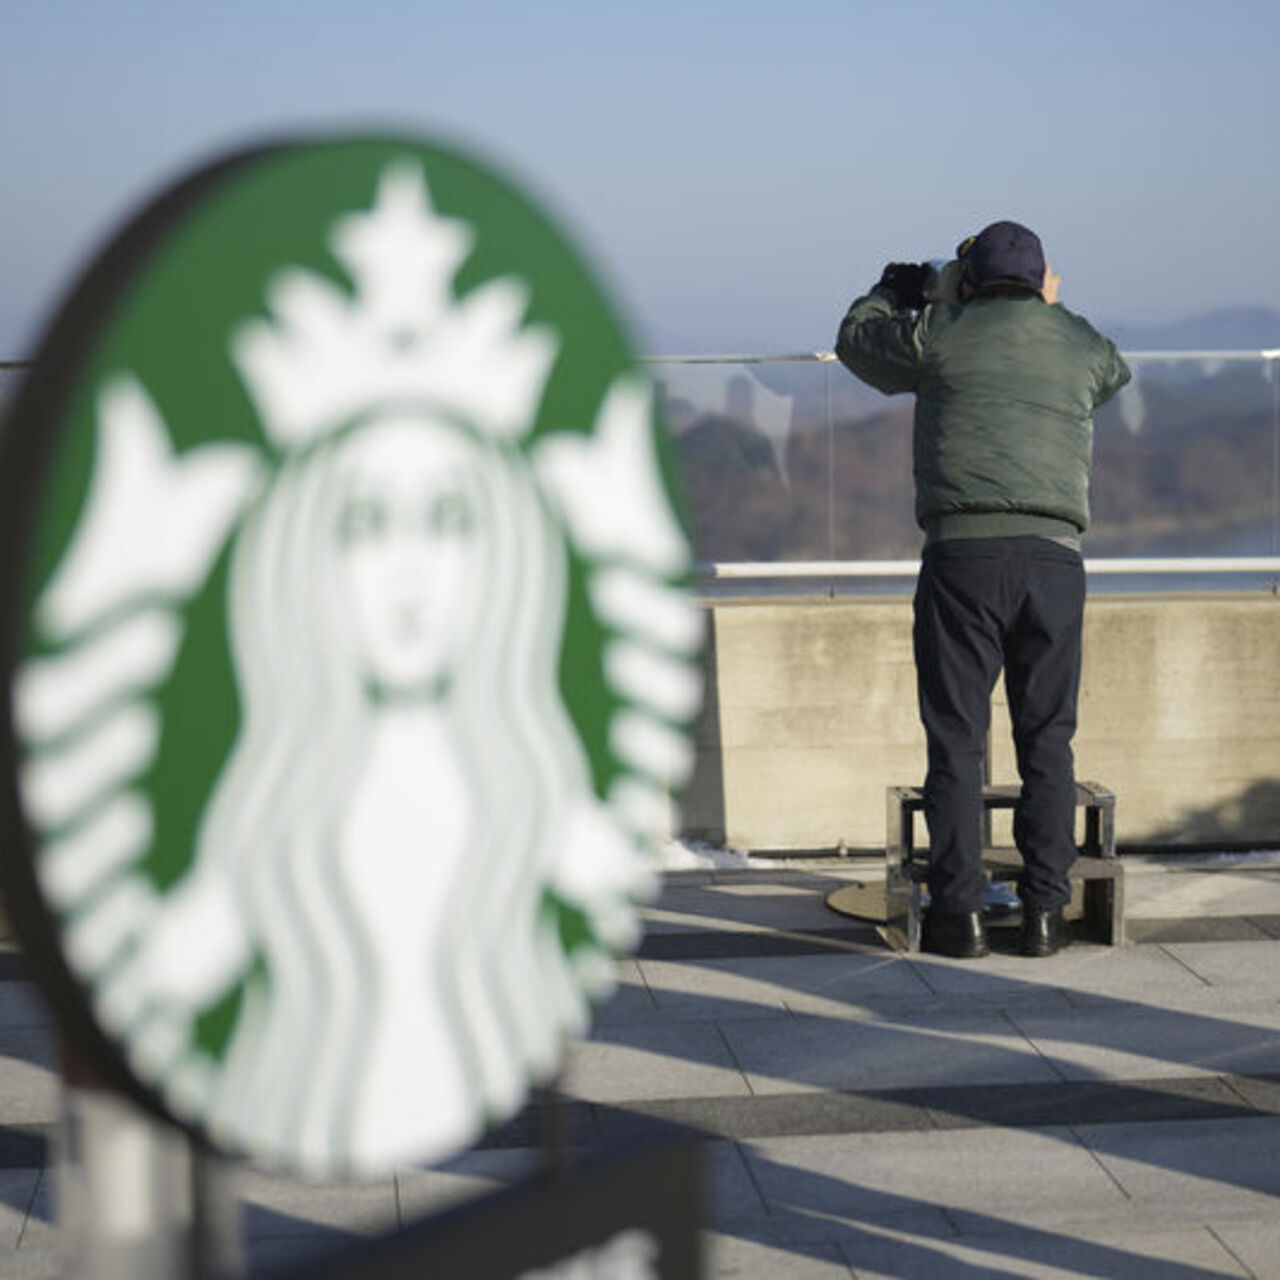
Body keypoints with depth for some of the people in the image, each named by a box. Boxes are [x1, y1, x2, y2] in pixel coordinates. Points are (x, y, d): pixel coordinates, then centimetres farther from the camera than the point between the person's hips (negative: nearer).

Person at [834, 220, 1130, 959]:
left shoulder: (942, 335, 8)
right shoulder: (1079, 345, 15)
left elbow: (857, 340, 26)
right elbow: (1114, 374, 40)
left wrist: (900, 288, 44)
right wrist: (1054, 309, 46)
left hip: (961, 548, -2)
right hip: (1054, 556, 2)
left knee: (956, 739, 3)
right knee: (1047, 740, 9)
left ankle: (959, 912, 2)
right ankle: (1045, 911, 9)